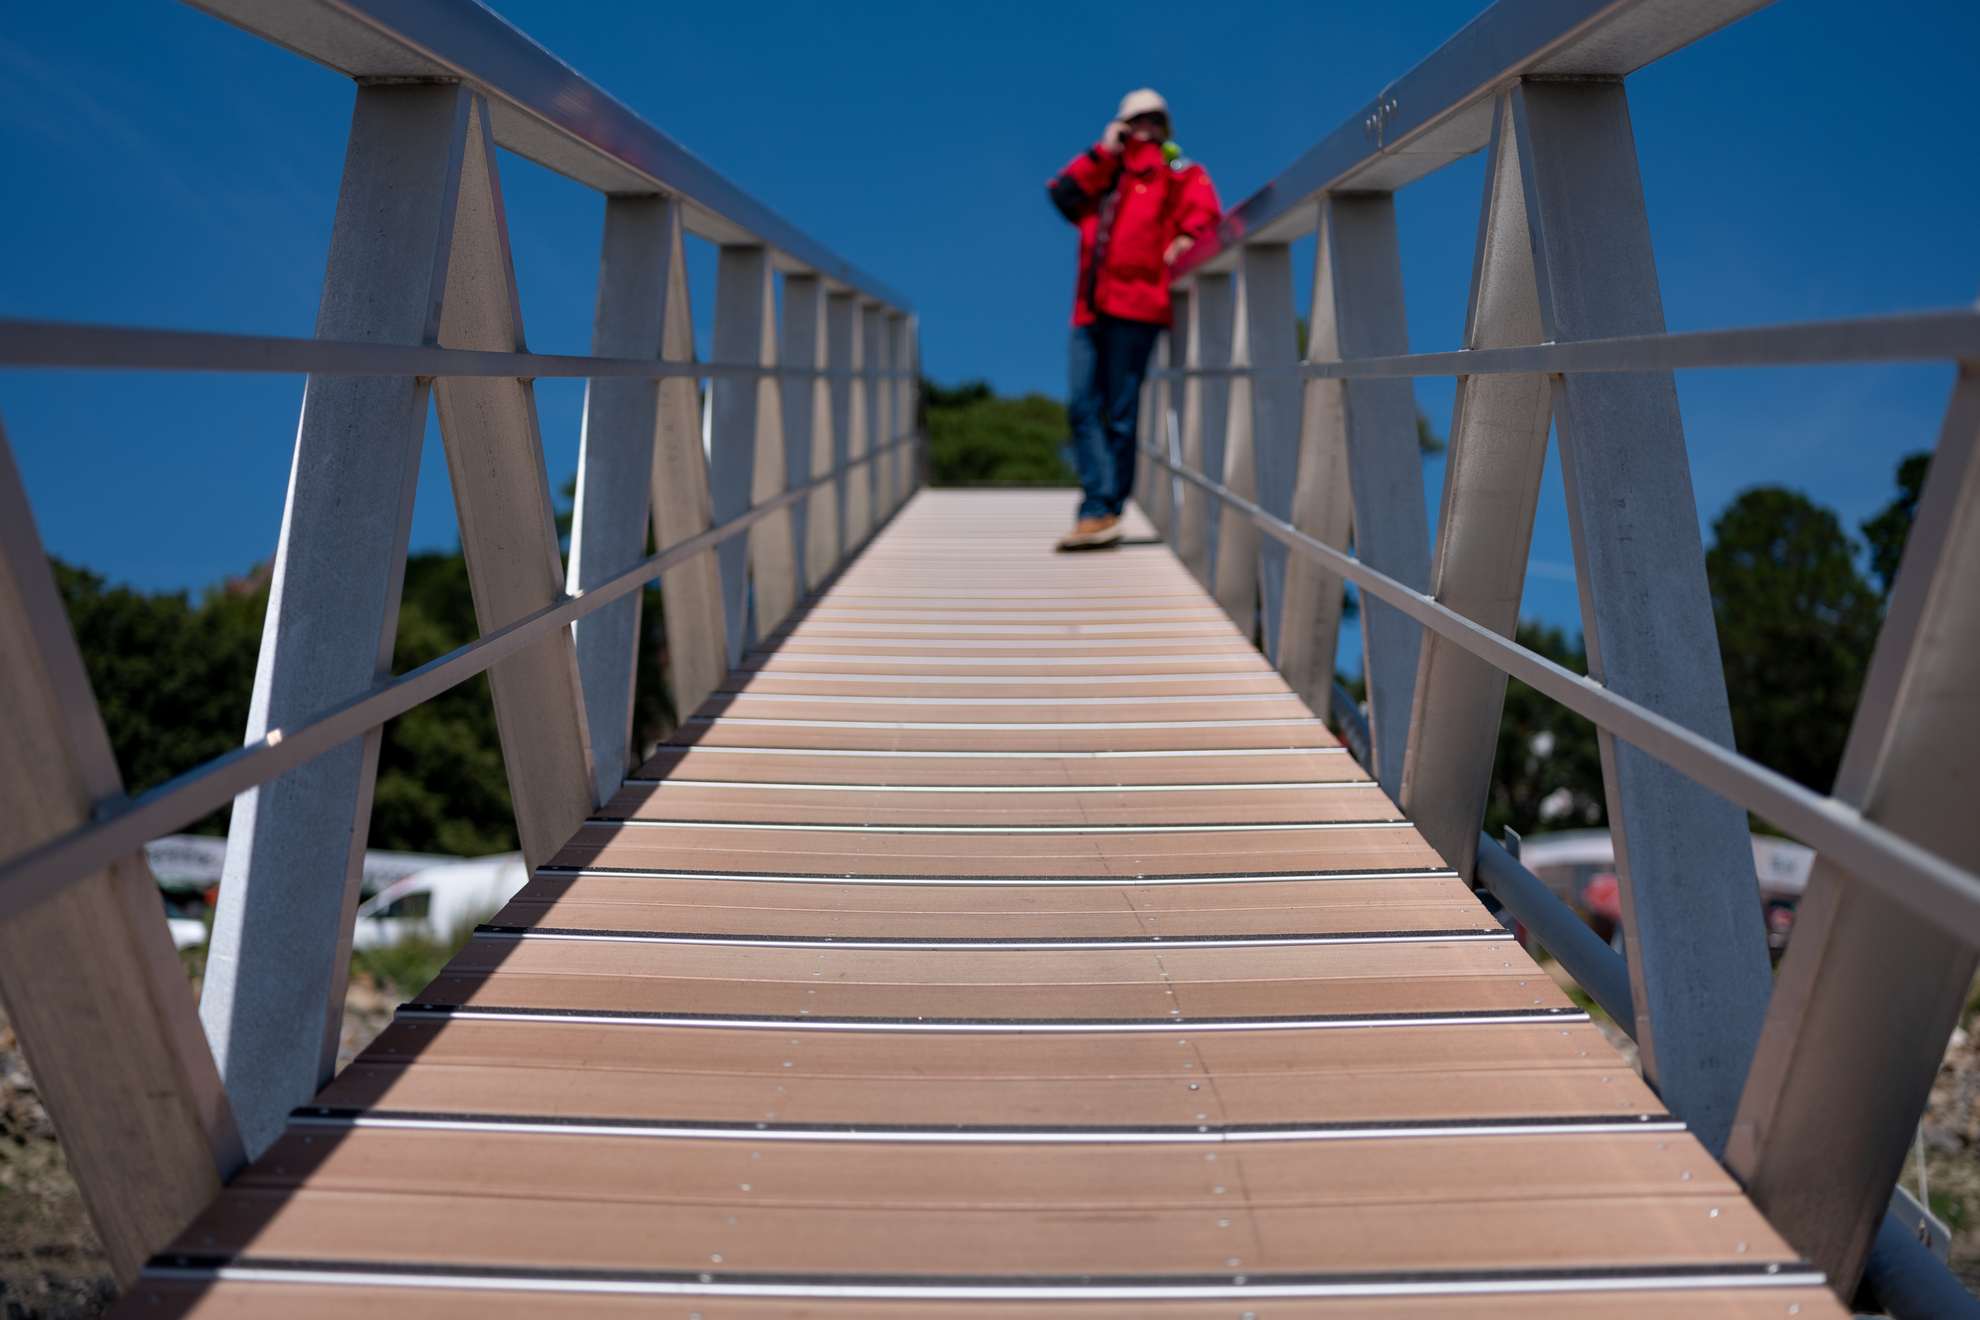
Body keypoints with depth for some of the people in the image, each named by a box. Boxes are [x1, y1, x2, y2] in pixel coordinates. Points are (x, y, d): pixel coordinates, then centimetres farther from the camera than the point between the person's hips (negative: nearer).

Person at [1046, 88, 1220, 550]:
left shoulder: (1177, 171, 12)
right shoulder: (1102, 175, 24)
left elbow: (1202, 207, -4)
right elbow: (1062, 193, 9)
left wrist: (1187, 238, -22)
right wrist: (1102, 153, 8)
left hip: (1134, 306, -5)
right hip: (1091, 309, 5)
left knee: (1121, 415, -4)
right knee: (1083, 408, -5)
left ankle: (1104, 512, -2)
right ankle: (1099, 511, -8)